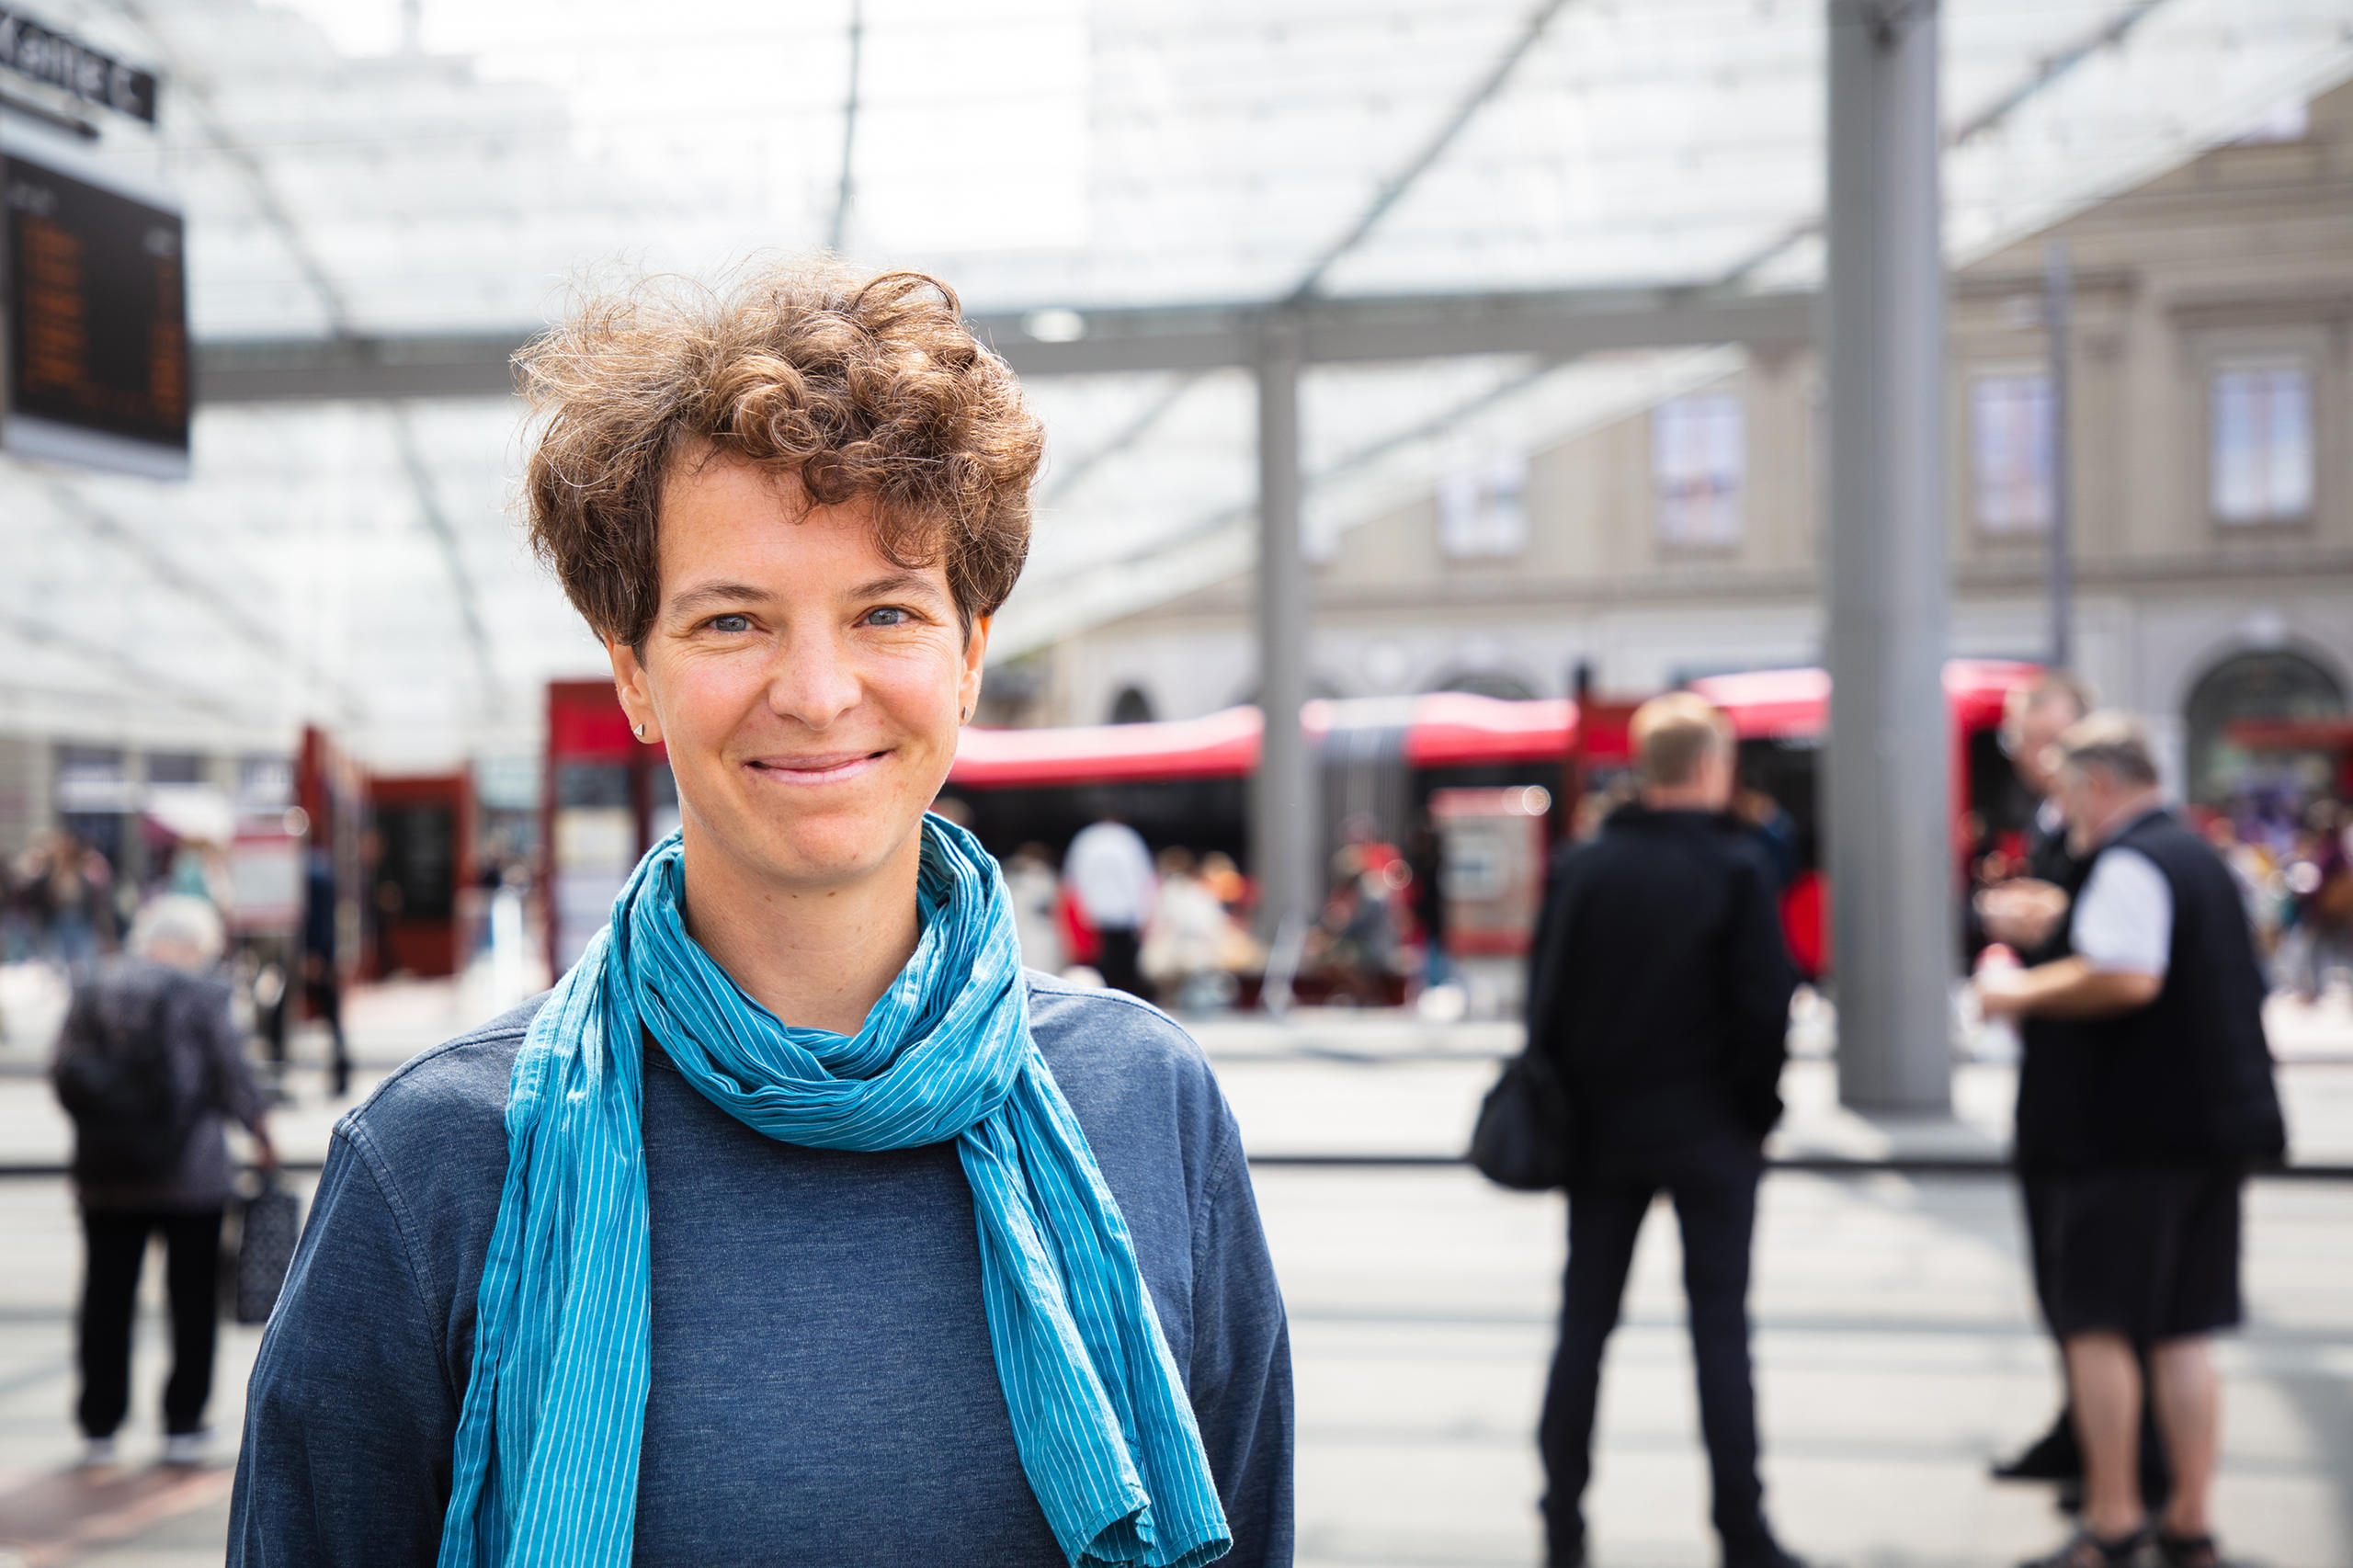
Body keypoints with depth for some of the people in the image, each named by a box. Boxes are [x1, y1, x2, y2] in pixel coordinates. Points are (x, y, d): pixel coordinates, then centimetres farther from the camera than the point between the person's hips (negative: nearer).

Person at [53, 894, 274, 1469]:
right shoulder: (199, 993, -8)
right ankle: (184, 1426, 10)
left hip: (105, 1170, 3)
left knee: (106, 1298, 10)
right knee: (192, 1298, 7)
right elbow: (231, 1074, -6)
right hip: (189, 1171, -3)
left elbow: (64, 1073, 5)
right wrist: (259, 1131, 9)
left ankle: (99, 1427, 12)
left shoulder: (91, 990, 4)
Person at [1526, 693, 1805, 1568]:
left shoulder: (1580, 869, 1)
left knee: (1584, 1326, 10)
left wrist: (1567, 1104, 10)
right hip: (1709, 1133, -3)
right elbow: (1765, 1004, -12)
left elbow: (1546, 1001, 2)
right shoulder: (1736, 869, -10)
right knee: (1720, 1329, 3)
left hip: (1602, 1130, 3)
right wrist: (1758, 1112, 1)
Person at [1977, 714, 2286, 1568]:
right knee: (2182, 1333, 12)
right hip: (2215, 1122, 9)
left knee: (2097, 1325, 0)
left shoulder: (2128, 863, -14)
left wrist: (2023, 992, -15)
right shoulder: (2201, 856, 18)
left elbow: (2128, 977, -29)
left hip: (2128, 1133, -9)